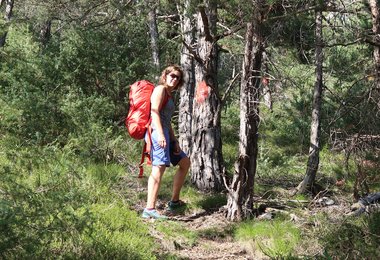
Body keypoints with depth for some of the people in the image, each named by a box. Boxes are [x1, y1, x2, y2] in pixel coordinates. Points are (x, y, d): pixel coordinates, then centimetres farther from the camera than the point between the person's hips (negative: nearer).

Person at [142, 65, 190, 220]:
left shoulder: (169, 95, 27)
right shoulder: (160, 89, -1)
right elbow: (154, 111, -15)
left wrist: (174, 141, 17)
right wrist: (160, 134, -26)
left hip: (165, 134, 11)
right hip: (157, 132, -11)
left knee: (185, 162, 18)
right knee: (159, 167, -22)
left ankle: (174, 201, 19)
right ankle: (149, 210, -31)